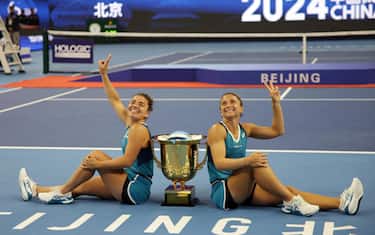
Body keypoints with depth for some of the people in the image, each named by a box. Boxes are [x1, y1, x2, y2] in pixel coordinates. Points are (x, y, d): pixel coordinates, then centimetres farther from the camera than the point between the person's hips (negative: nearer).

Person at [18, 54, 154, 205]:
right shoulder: (129, 122, 11)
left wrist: (97, 164, -19)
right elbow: (115, 100, 23)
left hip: (135, 190, -9)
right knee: (80, 187, 11)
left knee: (96, 156, -11)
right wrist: (103, 74, 21)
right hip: (129, 185, 9)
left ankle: (62, 192, -2)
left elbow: (128, 160, -22)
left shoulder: (139, 130, -14)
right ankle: (35, 190, 19)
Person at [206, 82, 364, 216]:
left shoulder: (244, 129, 14)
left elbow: (277, 131, 14)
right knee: (255, 163, -32)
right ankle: (292, 202, -28)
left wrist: (276, 103, 3)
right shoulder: (217, 130, -8)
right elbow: (219, 163, -22)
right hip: (223, 192, -7)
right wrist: (247, 160, -36)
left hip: (243, 190, 7)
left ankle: (342, 203, -26)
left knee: (288, 191, -13)